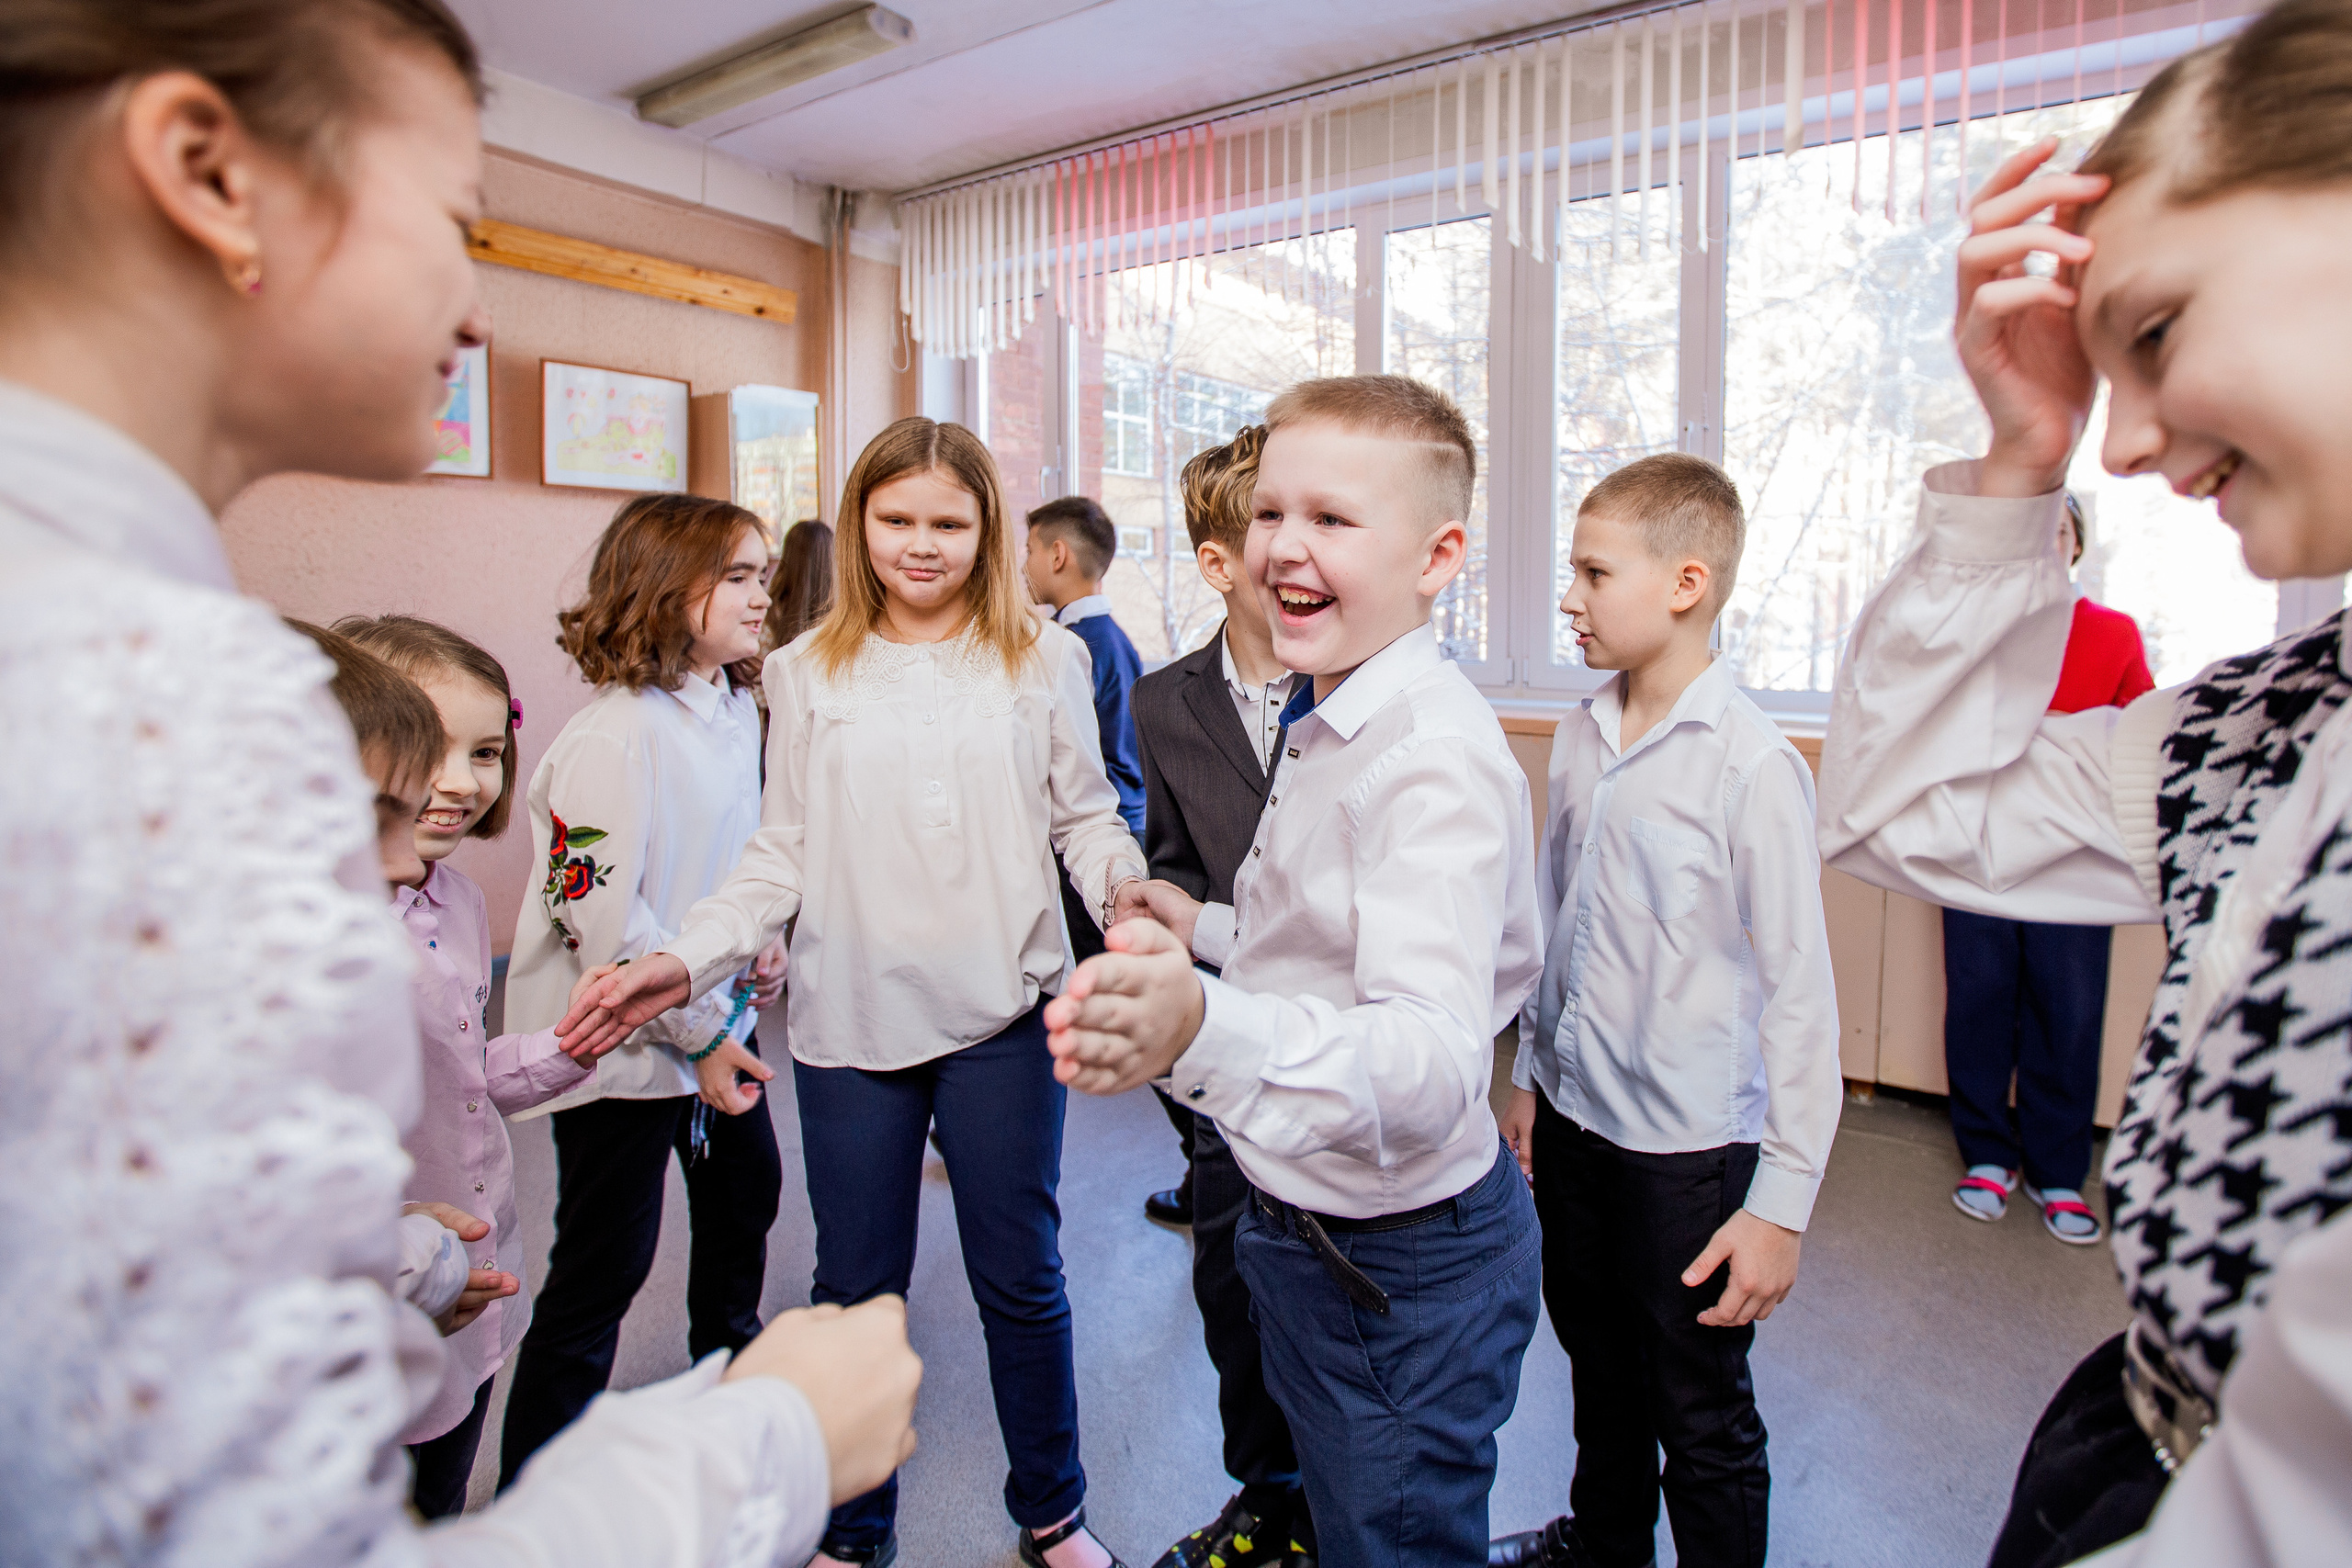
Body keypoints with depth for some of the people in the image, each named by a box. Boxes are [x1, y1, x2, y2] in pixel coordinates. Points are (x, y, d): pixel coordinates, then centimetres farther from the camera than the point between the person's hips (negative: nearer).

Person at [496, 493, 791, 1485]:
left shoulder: (737, 709, 4)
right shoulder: (616, 734, -24)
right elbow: (596, 911, -25)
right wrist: (700, 1033, -19)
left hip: (716, 1017, 9)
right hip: (625, 1040, -8)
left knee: (746, 1187, 24)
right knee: (603, 1270, 3)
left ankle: (728, 1355, 50)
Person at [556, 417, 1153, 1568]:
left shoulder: (1042, 661, 1)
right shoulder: (809, 674, 4)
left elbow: (1082, 815, 4)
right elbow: (781, 859, 4)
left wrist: (1125, 887, -16)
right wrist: (682, 964, -8)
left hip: (1003, 1017, -1)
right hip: (851, 1024, 1)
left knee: (1021, 1277, 13)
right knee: (856, 1286, 15)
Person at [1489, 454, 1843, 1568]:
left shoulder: (1752, 764, -19)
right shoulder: (1580, 737, 1)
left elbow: (1799, 993, -17)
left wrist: (1783, 1199, -16)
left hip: (1687, 1147, -6)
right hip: (1573, 1116, 7)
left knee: (1702, 1420, 11)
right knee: (1599, 1369, 26)